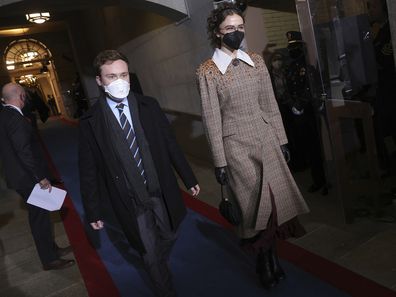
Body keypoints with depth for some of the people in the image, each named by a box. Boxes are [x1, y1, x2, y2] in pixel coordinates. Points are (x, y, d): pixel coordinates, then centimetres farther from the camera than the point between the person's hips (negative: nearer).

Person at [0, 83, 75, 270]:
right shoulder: (15, 118, -22)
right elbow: (24, 151, -26)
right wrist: (41, 177, -20)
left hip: (20, 176, 9)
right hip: (27, 178, -9)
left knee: (39, 214, 19)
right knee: (39, 216, 2)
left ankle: (51, 249, 34)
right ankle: (49, 260, 16)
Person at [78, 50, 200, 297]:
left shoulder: (149, 106, -3)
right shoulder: (90, 122, -9)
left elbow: (171, 145, 2)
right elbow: (89, 171, -4)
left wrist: (189, 179, 5)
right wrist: (94, 211, -1)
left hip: (162, 192, 3)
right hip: (130, 202, -3)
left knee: (168, 239, 23)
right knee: (150, 255, 9)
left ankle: (159, 267, 56)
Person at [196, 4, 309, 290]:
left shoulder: (256, 61, 7)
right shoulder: (208, 71, -7)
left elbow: (270, 104, 10)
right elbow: (212, 119, -8)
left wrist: (281, 139, 8)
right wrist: (220, 161, -8)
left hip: (265, 138, 5)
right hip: (236, 145, -4)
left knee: (275, 200, 7)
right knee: (259, 205, 3)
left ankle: (270, 257, 29)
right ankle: (266, 261, 27)